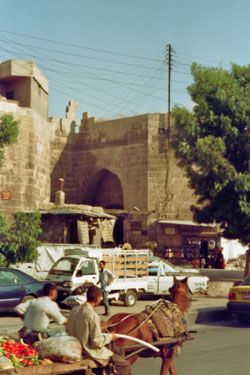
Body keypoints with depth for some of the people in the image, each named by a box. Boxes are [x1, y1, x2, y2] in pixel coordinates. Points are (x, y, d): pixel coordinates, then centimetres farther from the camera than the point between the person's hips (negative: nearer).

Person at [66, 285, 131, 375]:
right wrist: (110, 336, -6)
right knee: (125, 365, -1)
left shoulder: (74, 310, -1)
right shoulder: (93, 316, -25)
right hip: (91, 352, -9)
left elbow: (67, 330, 11)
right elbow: (97, 342, -23)